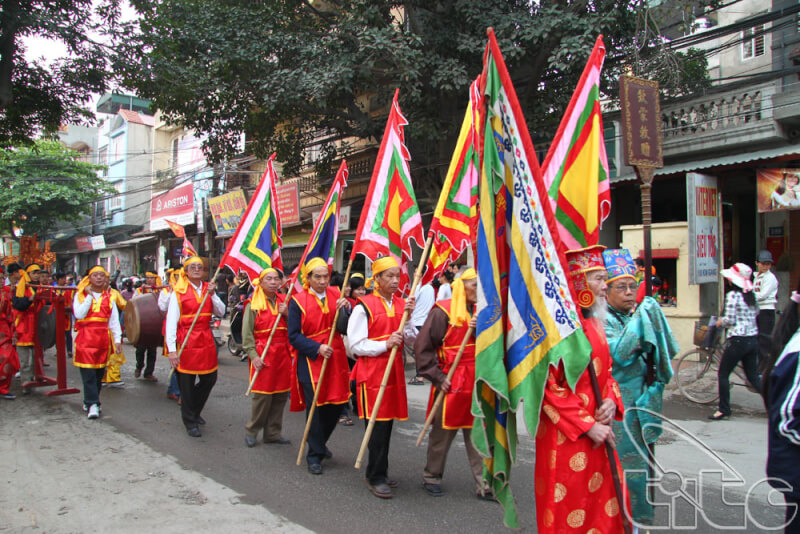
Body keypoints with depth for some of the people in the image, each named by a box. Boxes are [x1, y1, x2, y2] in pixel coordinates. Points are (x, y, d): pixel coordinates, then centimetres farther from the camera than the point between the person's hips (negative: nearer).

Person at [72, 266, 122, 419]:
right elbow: (79, 314, -12)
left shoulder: (108, 297, 11)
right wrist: (89, 296, -10)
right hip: (86, 337, -3)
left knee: (99, 372, 6)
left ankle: (89, 401, 20)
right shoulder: (81, 294, 5)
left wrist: (117, 339, 0)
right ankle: (93, 404, -8)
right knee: (88, 373, -9)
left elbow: (114, 319, 8)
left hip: (103, 337, 3)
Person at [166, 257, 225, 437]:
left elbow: (221, 311, 4)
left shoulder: (208, 289, 11)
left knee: (210, 378, 10)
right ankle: (190, 422, 15)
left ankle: (195, 410, 33)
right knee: (186, 382, 2)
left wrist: (212, 295, -13)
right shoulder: (178, 292, -5)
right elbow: (171, 321, -10)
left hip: (206, 339, 5)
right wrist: (172, 349, -17)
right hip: (186, 340, -5)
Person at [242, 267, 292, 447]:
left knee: (281, 395, 6)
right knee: (263, 395, -5)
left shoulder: (284, 302, 12)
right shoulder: (253, 304, -2)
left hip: (283, 353, 5)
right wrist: (253, 355, -13)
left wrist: (287, 314, -7)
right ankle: (251, 431, 14)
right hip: (263, 355, -5)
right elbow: (246, 333, -5)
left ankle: (273, 433, 18)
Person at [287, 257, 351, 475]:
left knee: (336, 404, 11)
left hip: (335, 359, 4)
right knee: (315, 408, 1)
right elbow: (294, 336, -7)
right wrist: (317, 348, -18)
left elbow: (345, 330, -1)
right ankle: (315, 455, 17)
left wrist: (344, 310, -19)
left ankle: (320, 442, 36)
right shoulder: (298, 301, -6)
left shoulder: (335, 295, 4)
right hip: (310, 362, -4)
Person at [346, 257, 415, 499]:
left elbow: (412, 338, 5)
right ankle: (376, 478, 8)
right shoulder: (364, 306, -9)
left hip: (394, 370, 6)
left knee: (387, 423, 13)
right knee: (377, 426, -4)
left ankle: (379, 473, 26)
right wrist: (384, 345, -20)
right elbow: (355, 344, -11)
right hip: (371, 371, -6)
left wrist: (408, 317, -11)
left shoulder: (401, 304, 8)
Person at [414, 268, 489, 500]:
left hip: (477, 384, 5)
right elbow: (422, 346, -9)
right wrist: (437, 377, -11)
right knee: (442, 433, 8)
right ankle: (431, 477, 27)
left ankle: (484, 485, 18)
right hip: (450, 384, -5)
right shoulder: (442, 311, -8)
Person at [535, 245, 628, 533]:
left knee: (606, 508, 15)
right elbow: (548, 388, -20)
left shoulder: (594, 323, 11)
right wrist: (587, 426, -16)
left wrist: (611, 401, -1)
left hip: (597, 434, 8)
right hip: (566, 439, -8)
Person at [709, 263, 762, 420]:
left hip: (738, 340, -8)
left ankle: (724, 410, 9)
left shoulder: (732, 295, -14)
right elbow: (756, 313, 16)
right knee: (753, 377, 15)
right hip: (753, 340, 8)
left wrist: (720, 321, 3)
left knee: (723, 374, 5)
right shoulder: (751, 295, 9)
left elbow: (730, 320, -16)